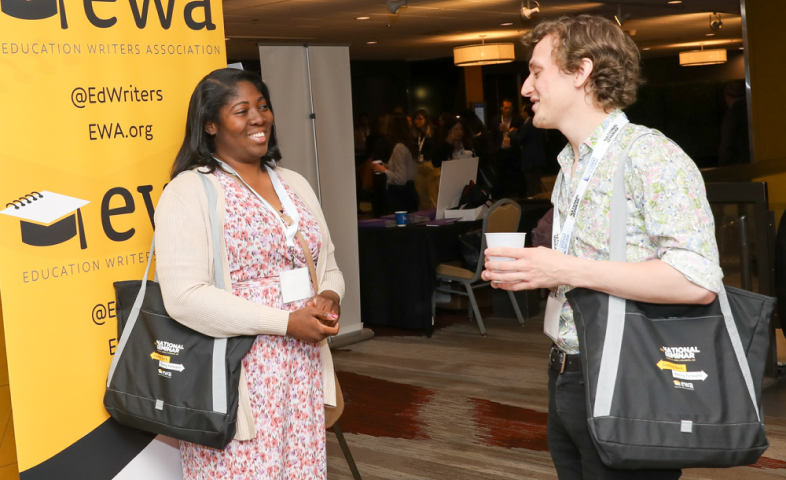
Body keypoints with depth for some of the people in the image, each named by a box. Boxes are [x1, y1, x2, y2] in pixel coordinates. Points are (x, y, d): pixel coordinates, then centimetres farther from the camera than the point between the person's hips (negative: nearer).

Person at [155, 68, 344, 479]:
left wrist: (328, 299, -7)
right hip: (237, 374, -6)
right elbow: (184, 296, -18)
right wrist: (286, 322, -19)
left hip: (303, 370, 6)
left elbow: (329, 268, 18)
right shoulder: (189, 190, -8)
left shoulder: (294, 184, 14)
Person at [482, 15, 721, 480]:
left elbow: (697, 281, -24)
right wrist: (531, 273, 4)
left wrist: (566, 271, -23)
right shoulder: (570, 166, 15)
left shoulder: (651, 155, -14)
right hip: (568, 379, 8)